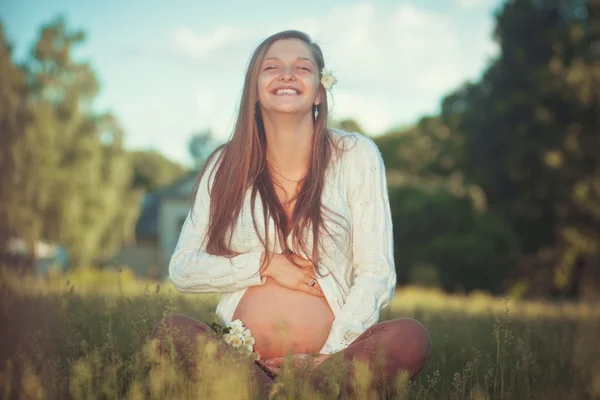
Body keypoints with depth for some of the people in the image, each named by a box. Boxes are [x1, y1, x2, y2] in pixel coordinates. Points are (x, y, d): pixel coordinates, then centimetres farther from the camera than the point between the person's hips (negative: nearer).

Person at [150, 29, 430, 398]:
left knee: (410, 338, -30)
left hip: (330, 355, -1)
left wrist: (330, 355, -14)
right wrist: (265, 265, -7)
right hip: (242, 358, 1)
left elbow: (376, 274, -1)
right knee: (171, 331, -29)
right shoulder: (226, 165, 8)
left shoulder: (355, 155, 3)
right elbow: (182, 269, 8)